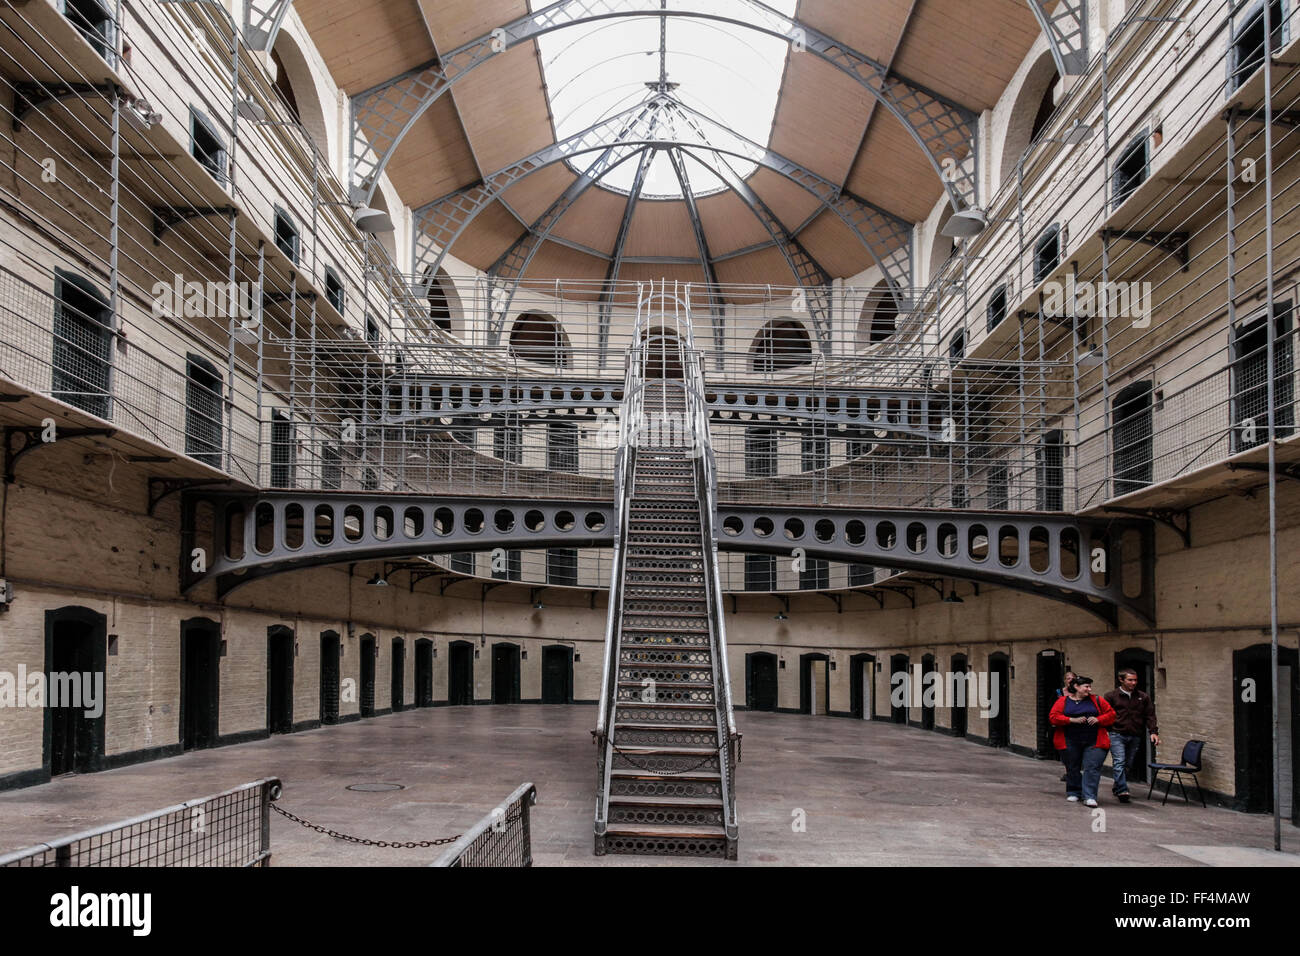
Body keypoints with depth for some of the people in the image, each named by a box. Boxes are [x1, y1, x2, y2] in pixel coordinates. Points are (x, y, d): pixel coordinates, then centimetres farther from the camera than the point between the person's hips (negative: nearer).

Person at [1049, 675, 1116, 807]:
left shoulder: (1097, 701, 7)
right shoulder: (1063, 701, 2)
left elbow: (1111, 714, 9)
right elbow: (1053, 717, -6)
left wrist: (1098, 719, -9)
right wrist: (1072, 720, -15)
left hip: (1094, 742, 0)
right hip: (1071, 742, 0)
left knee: (1092, 768, -11)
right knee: (1072, 768, 10)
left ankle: (1090, 797, -12)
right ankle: (1073, 793, 26)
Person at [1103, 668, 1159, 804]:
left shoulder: (1144, 697, 10)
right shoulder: (1112, 696, 4)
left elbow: (1150, 715, 8)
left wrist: (1153, 732, -5)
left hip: (1136, 736, 3)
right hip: (1117, 735, -3)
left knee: (1129, 765, 9)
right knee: (1119, 763, -14)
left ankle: (1117, 784, 29)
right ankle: (1122, 791, -17)